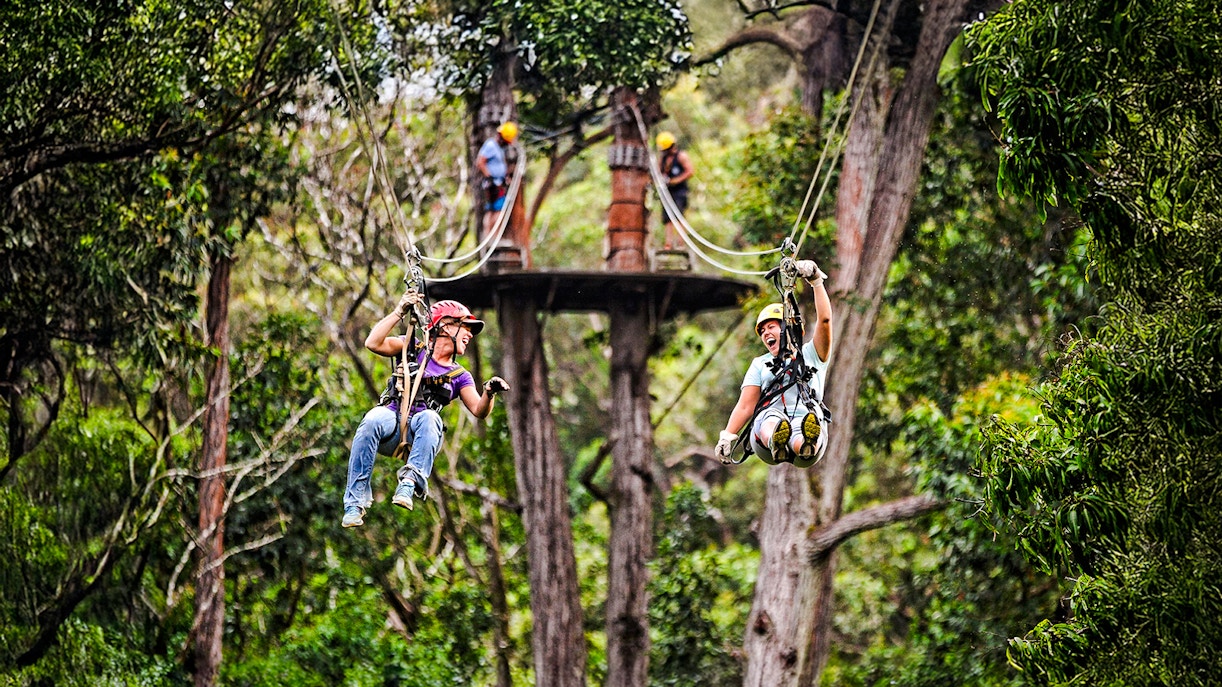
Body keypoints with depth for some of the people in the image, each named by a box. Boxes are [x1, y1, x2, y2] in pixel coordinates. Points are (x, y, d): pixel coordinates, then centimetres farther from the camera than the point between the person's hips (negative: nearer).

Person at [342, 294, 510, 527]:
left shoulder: (459, 376, 24)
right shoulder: (412, 349, 17)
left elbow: (478, 410, 8)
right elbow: (373, 343, 2)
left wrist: (489, 393, -13)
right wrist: (399, 313, -3)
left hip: (419, 436, 1)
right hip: (391, 425, -1)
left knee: (429, 417, -34)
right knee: (373, 420, -37)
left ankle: (410, 482, -51)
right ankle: (355, 502, -37)